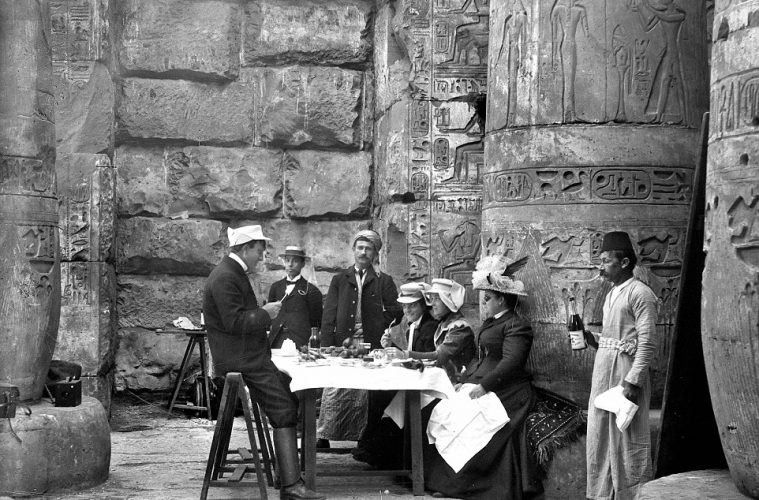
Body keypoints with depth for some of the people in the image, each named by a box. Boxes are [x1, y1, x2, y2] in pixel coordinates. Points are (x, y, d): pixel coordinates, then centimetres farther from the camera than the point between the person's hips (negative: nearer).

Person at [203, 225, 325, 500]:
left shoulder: (233, 273, 17)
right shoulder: (224, 278, -17)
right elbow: (234, 322, -23)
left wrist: (263, 311, 12)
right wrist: (265, 314, -13)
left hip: (249, 356, 11)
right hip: (241, 360, -11)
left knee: (293, 393, 14)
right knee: (283, 411, -14)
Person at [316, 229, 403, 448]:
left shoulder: (384, 281, 9)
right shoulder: (340, 280, 13)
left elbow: (395, 313, 7)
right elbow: (329, 315, 8)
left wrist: (373, 327, -3)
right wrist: (327, 346, -2)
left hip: (371, 347, -1)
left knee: (367, 395, -2)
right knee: (333, 393, -6)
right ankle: (324, 437, -1)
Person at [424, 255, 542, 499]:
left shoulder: (516, 326, -10)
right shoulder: (490, 323, 21)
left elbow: (511, 363, -20)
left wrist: (483, 386, -24)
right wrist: (465, 381, 11)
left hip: (505, 394, -9)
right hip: (482, 389, 9)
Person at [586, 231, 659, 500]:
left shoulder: (639, 294, -11)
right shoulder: (611, 295, 16)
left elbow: (647, 343, -16)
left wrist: (632, 381, -20)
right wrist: (592, 340, 5)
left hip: (626, 370, -9)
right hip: (603, 370, 9)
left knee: (628, 439, -2)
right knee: (600, 435, 12)